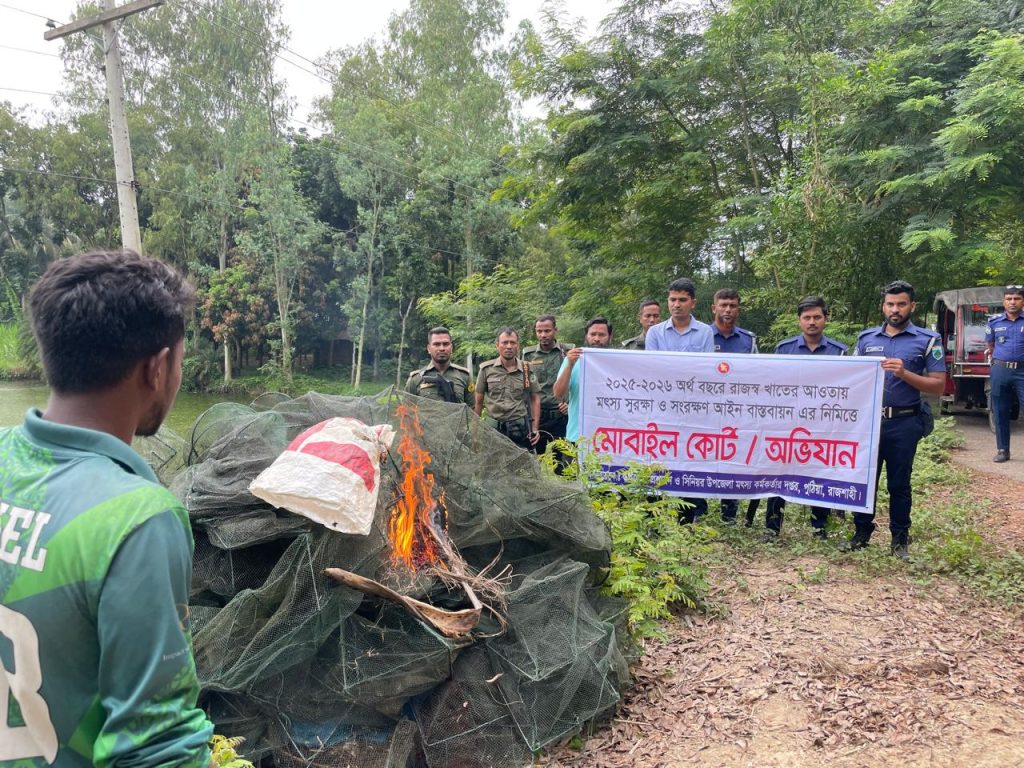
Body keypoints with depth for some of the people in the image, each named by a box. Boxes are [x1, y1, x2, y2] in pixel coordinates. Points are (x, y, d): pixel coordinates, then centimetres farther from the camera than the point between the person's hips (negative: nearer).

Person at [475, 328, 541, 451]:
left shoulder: (527, 369, 4)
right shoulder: (486, 369, 2)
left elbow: (535, 399, 8)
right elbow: (478, 402, 6)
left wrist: (535, 429, 1)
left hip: (520, 429, 0)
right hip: (493, 428, 0)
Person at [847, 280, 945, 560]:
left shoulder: (928, 340, -1)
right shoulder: (866, 338, 9)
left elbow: (938, 385, -6)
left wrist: (904, 373, -20)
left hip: (904, 423, -3)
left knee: (899, 483, 7)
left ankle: (900, 539, 20)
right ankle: (861, 533, 22)